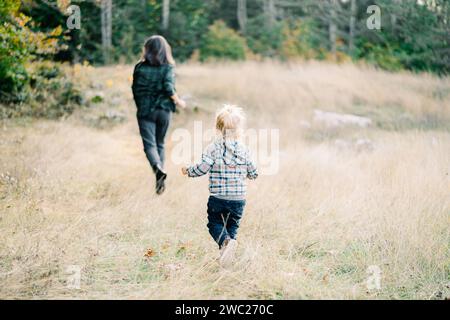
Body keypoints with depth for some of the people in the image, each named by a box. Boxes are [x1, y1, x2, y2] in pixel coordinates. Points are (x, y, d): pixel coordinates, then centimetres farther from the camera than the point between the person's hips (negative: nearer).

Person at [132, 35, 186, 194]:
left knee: (149, 144, -4)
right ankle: (160, 181, 14)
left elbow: (135, 90, 4)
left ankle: (158, 169, -33)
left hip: (145, 111, -1)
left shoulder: (140, 68, 0)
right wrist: (178, 101, -1)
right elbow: (168, 87, -17)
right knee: (160, 144, 16)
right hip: (164, 110, 1)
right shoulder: (168, 68, -3)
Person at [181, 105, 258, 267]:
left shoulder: (213, 148, -9)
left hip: (217, 197, -2)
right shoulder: (244, 150, -1)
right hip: (238, 199, 2)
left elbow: (203, 168, -14)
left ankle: (226, 241, -16)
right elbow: (253, 173, 6)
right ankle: (226, 253, 5)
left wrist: (188, 170, 5)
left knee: (214, 223, 12)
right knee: (232, 225, 17)